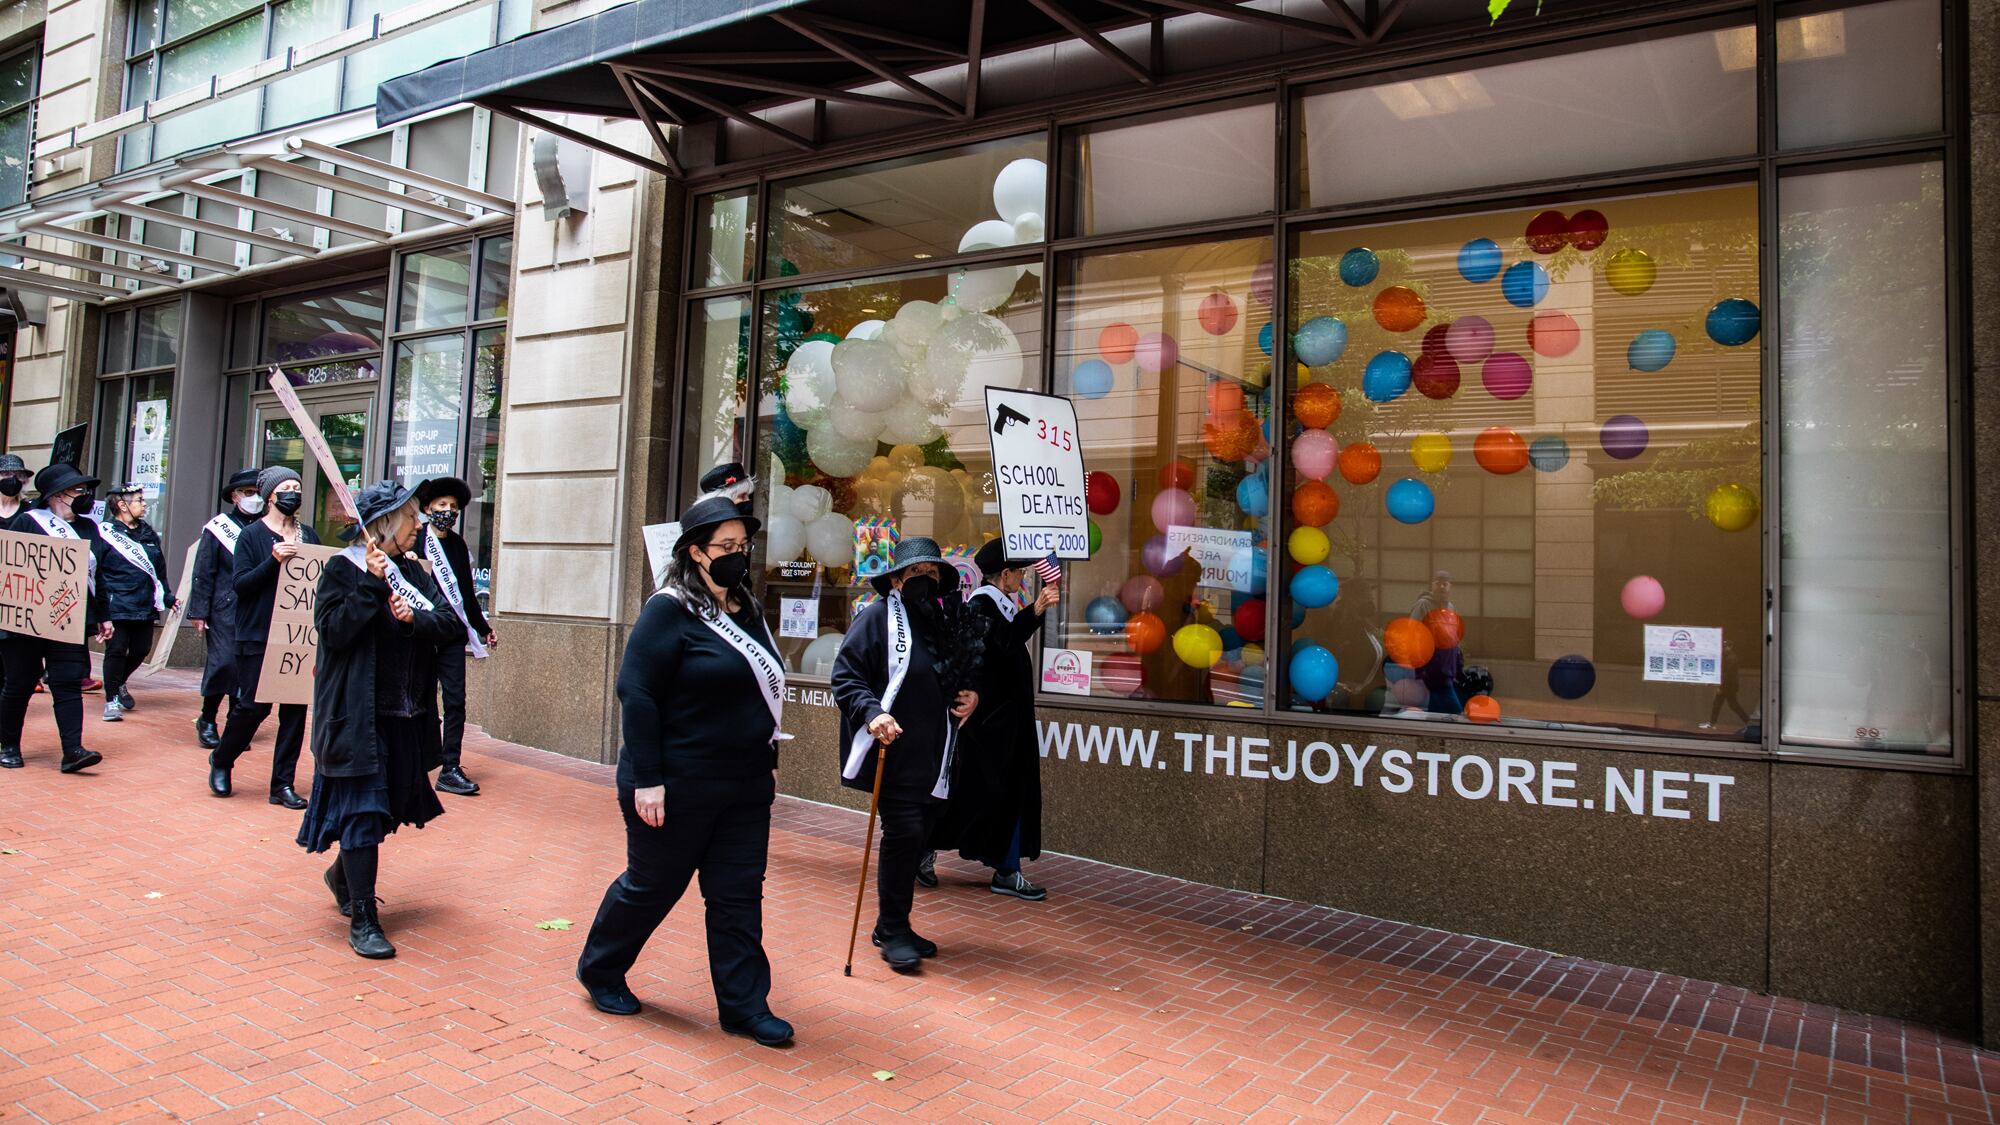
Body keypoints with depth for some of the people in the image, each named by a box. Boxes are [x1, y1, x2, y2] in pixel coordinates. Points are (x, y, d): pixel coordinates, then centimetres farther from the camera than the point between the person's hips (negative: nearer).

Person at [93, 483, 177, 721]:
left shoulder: (149, 533, 14)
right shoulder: (104, 533, -5)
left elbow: (160, 569, 21)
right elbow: (93, 572, -8)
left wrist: (167, 597, 18)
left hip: (146, 606, 6)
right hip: (116, 607, -6)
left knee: (141, 649, 9)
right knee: (116, 650, -3)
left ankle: (119, 684, 36)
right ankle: (111, 699, 10)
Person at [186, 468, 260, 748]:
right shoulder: (217, 528, 2)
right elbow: (203, 573, 1)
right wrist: (198, 612, -3)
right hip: (225, 609, -2)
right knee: (223, 660, -9)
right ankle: (207, 720, 8)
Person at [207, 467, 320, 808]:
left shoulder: (309, 535, 11)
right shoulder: (252, 535, -2)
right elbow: (239, 583, -9)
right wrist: (274, 560, -21)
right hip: (258, 638, -4)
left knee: (295, 709, 2)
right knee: (253, 706, -2)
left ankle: (283, 783, 10)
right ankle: (221, 760, 26)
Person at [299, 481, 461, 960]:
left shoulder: (412, 571, 11)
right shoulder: (343, 569, -5)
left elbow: (453, 622, 1)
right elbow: (333, 629, -17)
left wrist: (415, 619, -17)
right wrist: (372, 584, -22)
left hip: (407, 717, 6)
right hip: (358, 717, -6)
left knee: (390, 805, 16)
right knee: (363, 810, -4)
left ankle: (342, 875, 43)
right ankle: (362, 920, 4)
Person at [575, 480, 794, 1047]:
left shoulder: (749, 611, 10)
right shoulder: (671, 610, -13)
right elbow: (636, 692, -17)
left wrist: (768, 760, 18)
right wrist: (646, 780, -20)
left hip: (745, 787, 6)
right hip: (677, 786, -6)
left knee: (739, 896, 8)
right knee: (652, 885, 10)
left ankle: (744, 1005, 17)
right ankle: (599, 970, 34)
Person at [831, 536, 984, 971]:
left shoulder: (953, 621, 11)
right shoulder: (879, 617, -6)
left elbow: (970, 674, 24)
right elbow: (845, 676, -9)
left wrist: (972, 695, 3)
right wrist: (872, 712, -24)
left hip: (935, 755, 6)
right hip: (894, 751, -6)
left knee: (919, 839, 11)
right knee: (904, 834, -10)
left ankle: (893, 926, 25)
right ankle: (893, 931, 6)